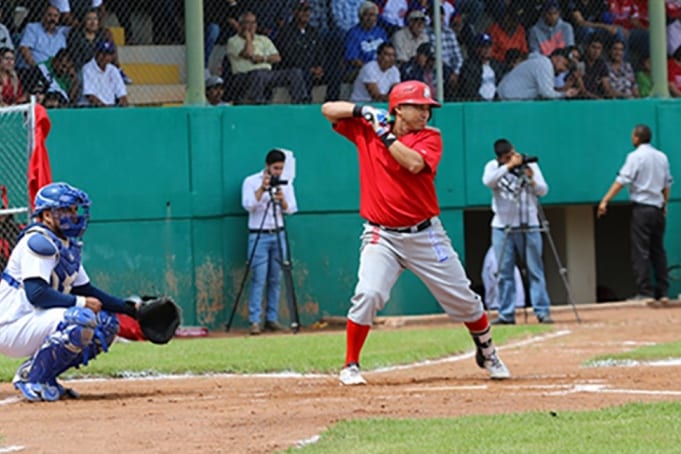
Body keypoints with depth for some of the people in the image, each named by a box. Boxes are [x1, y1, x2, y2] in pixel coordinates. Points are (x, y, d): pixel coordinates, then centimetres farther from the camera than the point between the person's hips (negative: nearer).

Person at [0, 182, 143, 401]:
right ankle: (33, 380, -14)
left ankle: (33, 372, 8)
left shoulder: (68, 247, 15)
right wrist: (80, 302, -22)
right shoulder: (39, 242, -15)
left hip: (35, 323, 10)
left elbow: (87, 291, 17)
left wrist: (129, 308, 8)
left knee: (106, 323, 9)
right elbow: (36, 293, -25)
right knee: (82, 319, -29)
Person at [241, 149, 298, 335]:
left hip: (278, 235, 4)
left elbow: (291, 209, 1)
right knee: (258, 279, -10)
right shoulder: (251, 182, -2)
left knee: (276, 280, 4)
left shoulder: (285, 184, 8)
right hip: (259, 236, -4)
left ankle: (272, 318, 8)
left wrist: (282, 200, -19)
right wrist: (262, 188, -25)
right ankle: (254, 321, -12)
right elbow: (248, 205, -15)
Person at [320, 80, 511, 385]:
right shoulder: (365, 130, 3)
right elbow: (328, 109, 2)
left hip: (425, 234, 1)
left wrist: (384, 133, -16)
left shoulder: (430, 137, 0)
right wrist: (365, 111, -10)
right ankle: (350, 366, -9)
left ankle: (487, 353, 30)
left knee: (462, 298, 5)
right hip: (382, 236, -1)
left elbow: (414, 163, -20)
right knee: (368, 294, -22)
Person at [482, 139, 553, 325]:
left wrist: (532, 180, -20)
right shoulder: (493, 166, 0)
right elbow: (488, 181, -21)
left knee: (535, 271, -2)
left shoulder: (530, 165, 3)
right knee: (504, 272, 0)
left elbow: (543, 190, -2)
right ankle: (506, 315, 5)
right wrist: (509, 166, -25)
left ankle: (542, 312, -1)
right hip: (502, 227, 0)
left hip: (529, 227, 0)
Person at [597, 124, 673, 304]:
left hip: (642, 208, -6)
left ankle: (645, 292, -11)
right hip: (658, 208, 6)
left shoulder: (636, 156, -8)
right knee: (658, 251, 11)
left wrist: (605, 201, -16)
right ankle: (662, 291, 9)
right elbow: (667, 184, 17)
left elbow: (622, 180, -15)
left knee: (641, 252, -6)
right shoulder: (662, 157, 11)